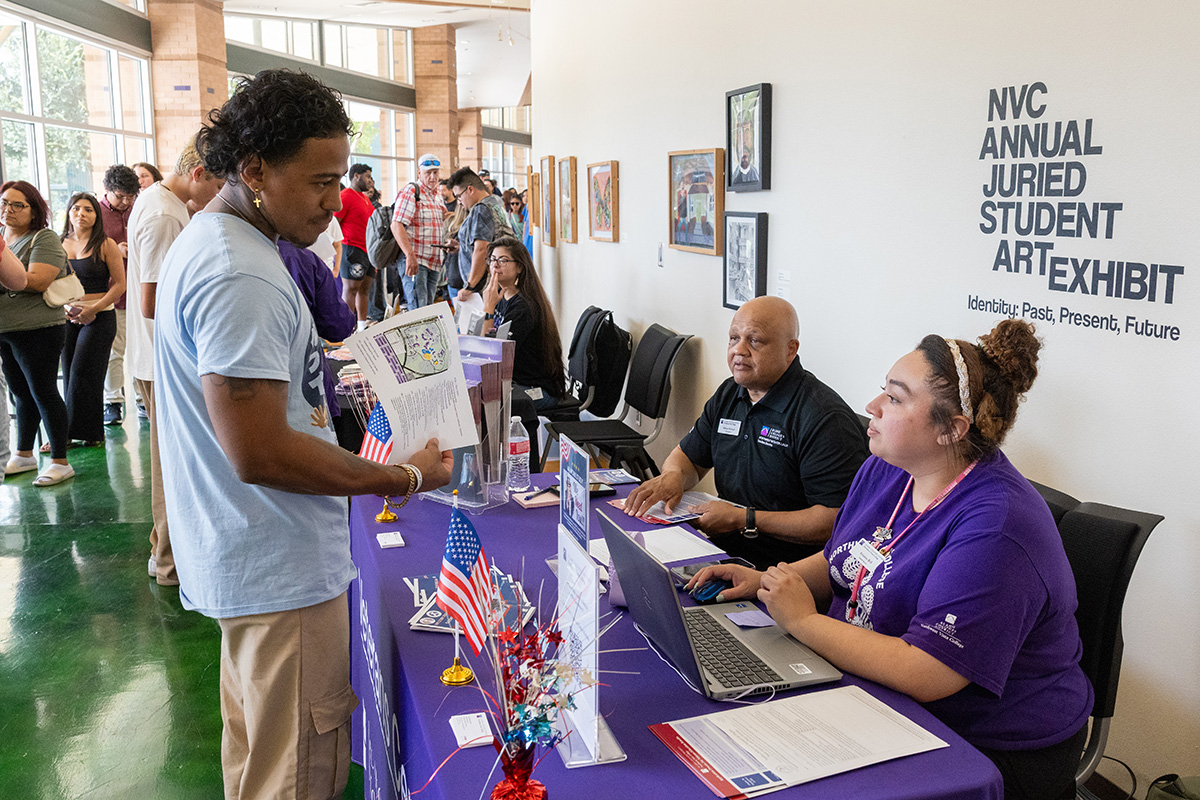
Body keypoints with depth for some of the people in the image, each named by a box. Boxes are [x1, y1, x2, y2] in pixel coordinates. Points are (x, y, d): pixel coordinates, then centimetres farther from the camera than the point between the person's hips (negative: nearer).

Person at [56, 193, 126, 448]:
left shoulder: (106, 245, -2)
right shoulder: (60, 245, 10)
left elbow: (119, 285, -4)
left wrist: (92, 309, -13)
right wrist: (67, 308, -3)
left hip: (99, 317, -4)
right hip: (67, 318, 4)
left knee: (82, 374, -7)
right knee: (69, 376, 3)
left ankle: (72, 431, 3)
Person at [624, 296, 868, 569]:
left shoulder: (826, 420, -16)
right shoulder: (729, 394, 12)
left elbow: (834, 520, -22)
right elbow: (688, 455, 22)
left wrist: (743, 519, -20)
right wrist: (673, 476, -4)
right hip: (722, 548, 8)